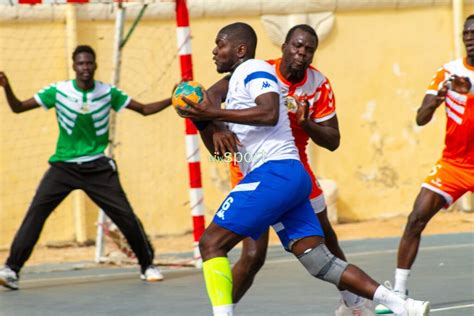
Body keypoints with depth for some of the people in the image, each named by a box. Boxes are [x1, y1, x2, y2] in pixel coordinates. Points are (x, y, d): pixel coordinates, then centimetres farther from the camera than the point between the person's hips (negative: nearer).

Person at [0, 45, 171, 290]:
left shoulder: (108, 93, -3)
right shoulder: (58, 91, -6)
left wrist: (172, 100, -10)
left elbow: (144, 109, 5)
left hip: (97, 167, 1)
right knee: (36, 212, -16)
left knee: (125, 215, -5)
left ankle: (147, 265, 16)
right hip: (64, 166, -1)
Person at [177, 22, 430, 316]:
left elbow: (269, 113, -21)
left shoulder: (254, 69, -1)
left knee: (211, 242, -10)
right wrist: (202, 120, 11)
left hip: (275, 173, -10)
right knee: (322, 263, 3)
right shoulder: (237, 81, 28)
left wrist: (215, 113, -18)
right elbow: (219, 150, 28)